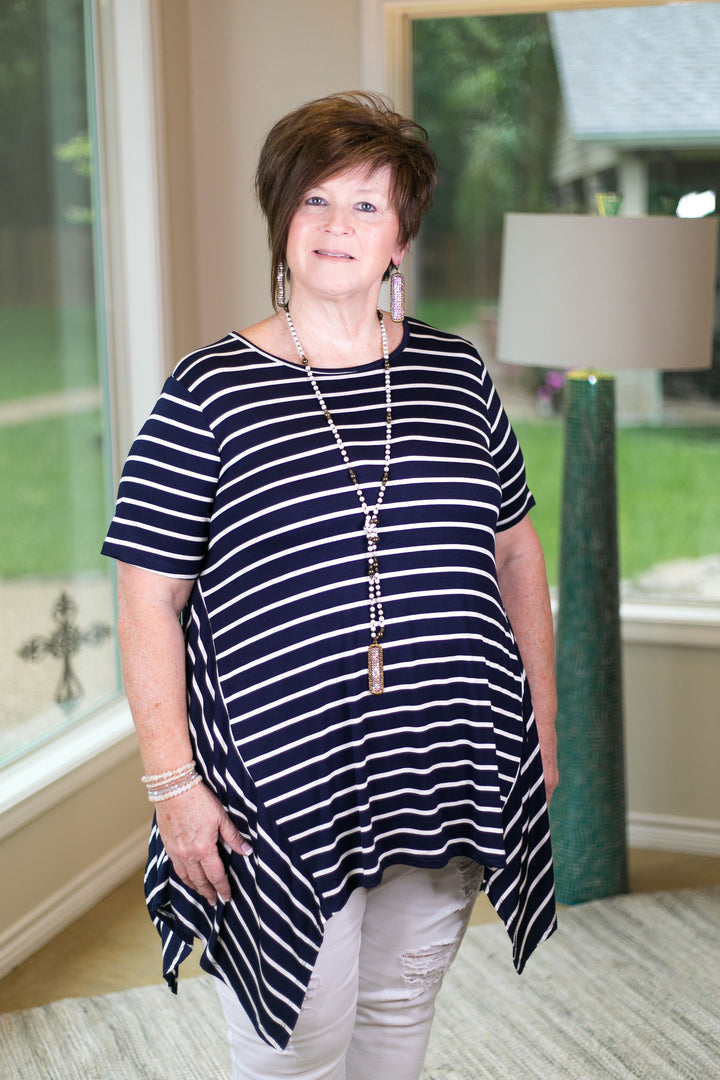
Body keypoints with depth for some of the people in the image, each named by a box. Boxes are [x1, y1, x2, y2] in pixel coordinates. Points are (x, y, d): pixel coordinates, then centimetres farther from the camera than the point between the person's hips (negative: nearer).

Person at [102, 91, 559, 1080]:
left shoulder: (456, 374, 6)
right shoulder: (208, 392, -6)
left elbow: (517, 550, 13)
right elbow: (149, 599, -7)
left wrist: (542, 716, 12)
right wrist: (173, 782, -11)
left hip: (446, 768, 4)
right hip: (283, 790, -4)